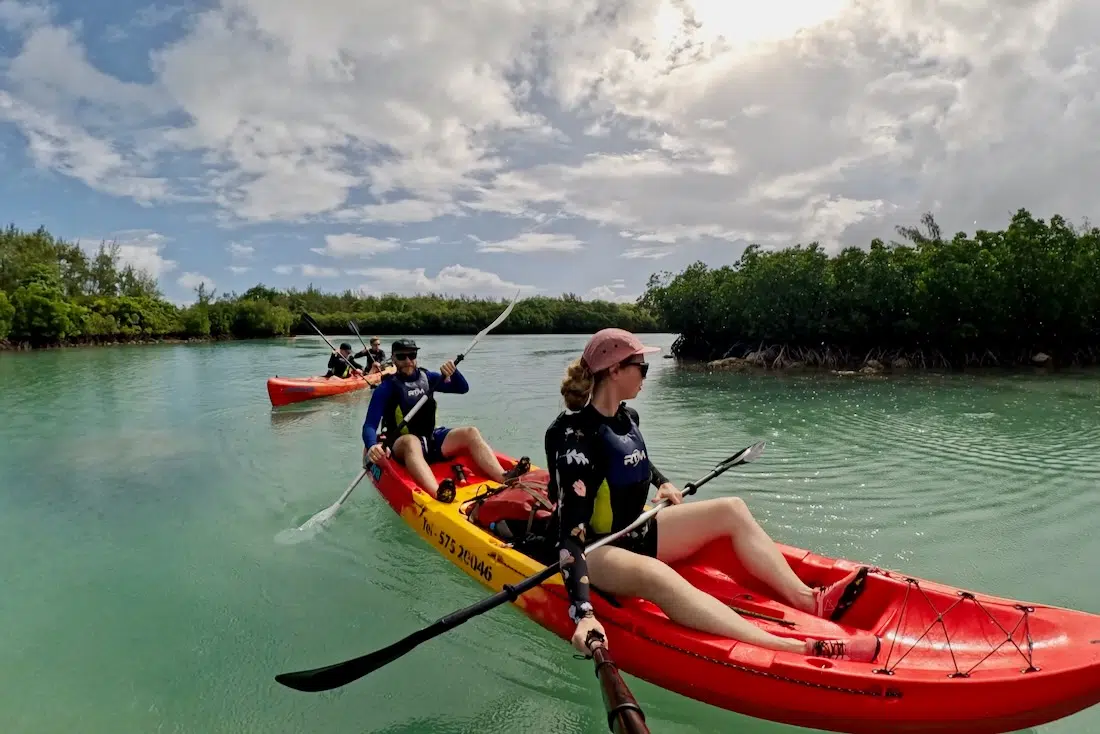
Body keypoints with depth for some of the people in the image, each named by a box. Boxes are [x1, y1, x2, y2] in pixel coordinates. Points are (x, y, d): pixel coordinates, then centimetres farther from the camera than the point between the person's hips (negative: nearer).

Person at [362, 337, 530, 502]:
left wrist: (452, 373, -14)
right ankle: (437, 494, -68)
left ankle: (504, 480, -42)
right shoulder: (387, 387, -4)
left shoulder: (426, 377, 10)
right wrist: (372, 446, -33)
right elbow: (369, 425, -12)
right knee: (411, 441, -40)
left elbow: (463, 388, 8)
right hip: (401, 444, -5)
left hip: (431, 439, 5)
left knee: (470, 433, -18)